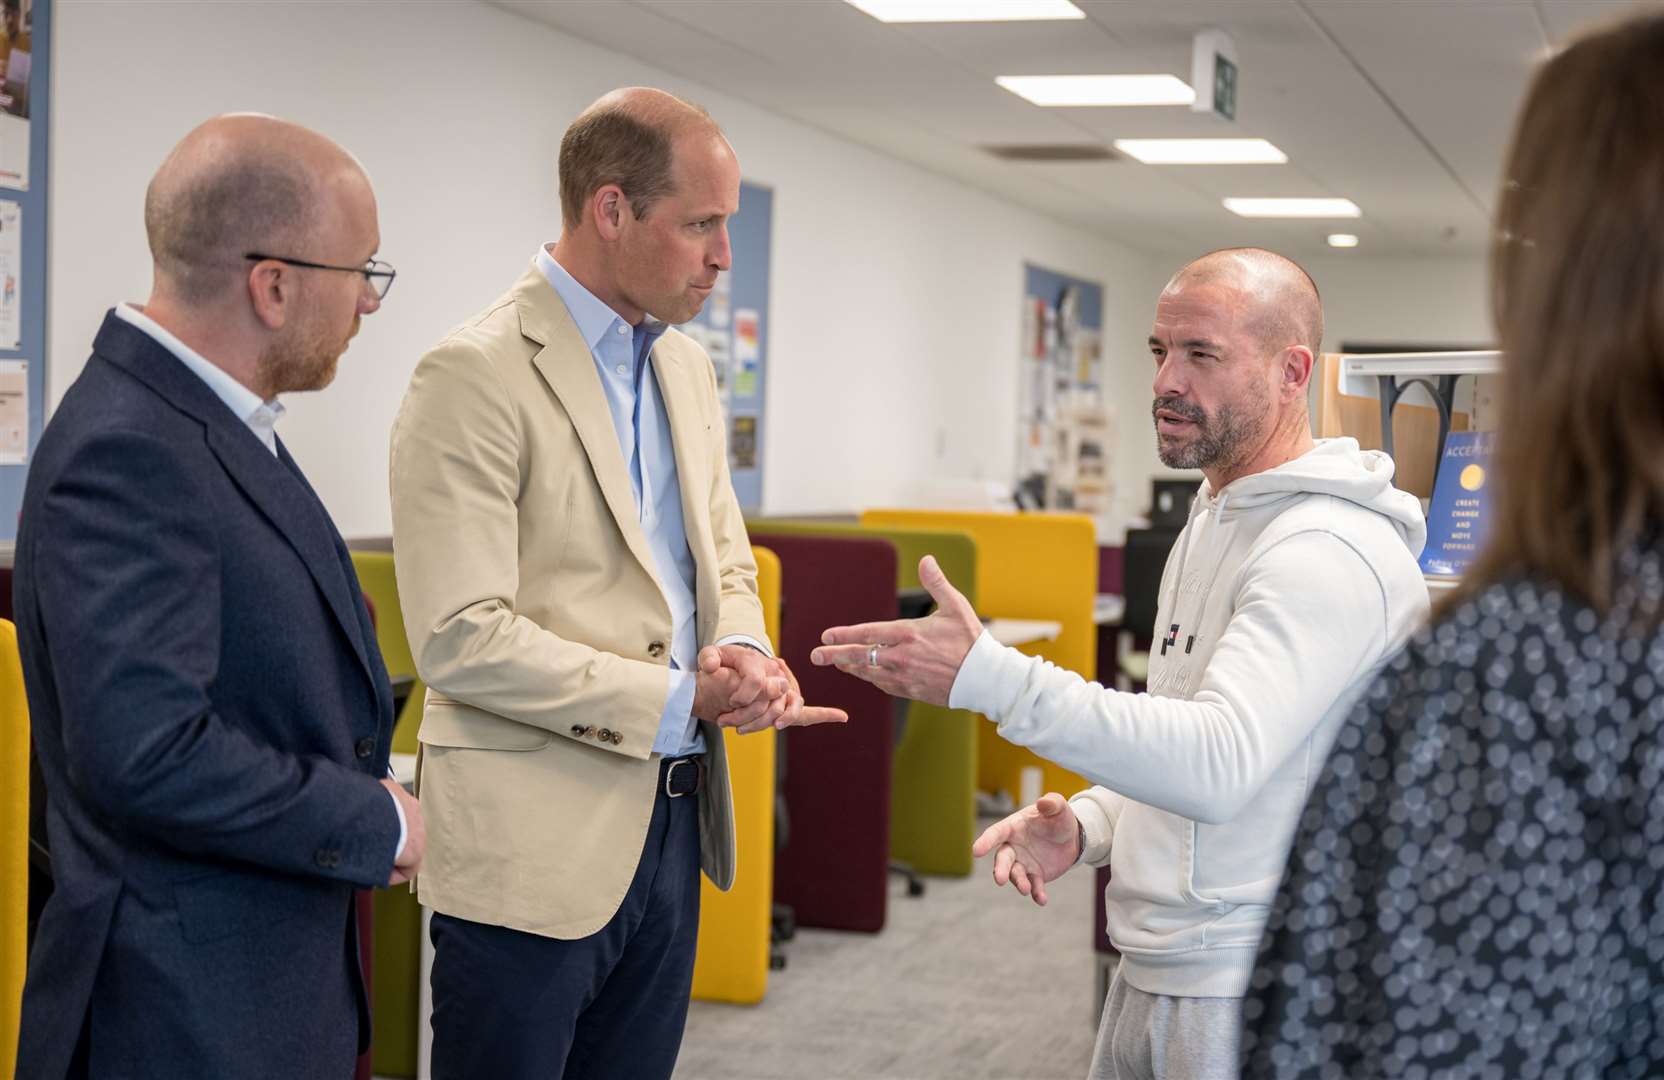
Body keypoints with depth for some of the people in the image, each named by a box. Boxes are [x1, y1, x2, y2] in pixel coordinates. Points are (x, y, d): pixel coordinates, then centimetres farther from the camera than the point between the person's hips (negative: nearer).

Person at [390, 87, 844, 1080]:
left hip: (672, 828, 8)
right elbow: (461, 641, -20)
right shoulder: (476, 376, -14)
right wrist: (679, 700, -17)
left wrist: (743, 652, -4)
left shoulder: (686, 369, 12)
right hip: (532, 847, -7)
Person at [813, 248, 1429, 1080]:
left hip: (1248, 1000, -9)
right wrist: (1088, 825, 2)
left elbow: (1220, 762, -33)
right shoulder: (1211, 522, 13)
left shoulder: (1330, 551, -20)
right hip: (1149, 971, 9)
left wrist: (988, 676, -37)